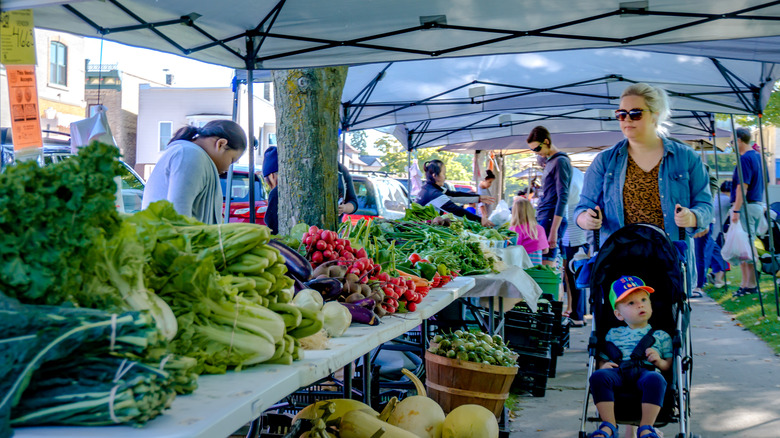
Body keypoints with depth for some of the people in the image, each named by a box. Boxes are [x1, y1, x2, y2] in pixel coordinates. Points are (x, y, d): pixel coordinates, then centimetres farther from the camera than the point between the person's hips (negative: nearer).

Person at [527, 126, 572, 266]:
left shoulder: (560, 161, -10)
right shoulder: (549, 162, 18)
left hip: (552, 220, -9)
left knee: (547, 263, -14)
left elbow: (563, 198, -16)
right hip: (543, 218, 9)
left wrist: (554, 230, -21)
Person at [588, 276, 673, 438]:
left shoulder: (661, 336, 24)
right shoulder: (613, 334, 29)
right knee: (598, 376, -34)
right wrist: (603, 365, 3)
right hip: (618, 372, 2)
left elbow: (669, 365, 19)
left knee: (656, 380, -39)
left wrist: (659, 361, -4)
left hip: (646, 371, -1)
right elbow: (602, 358, 27)